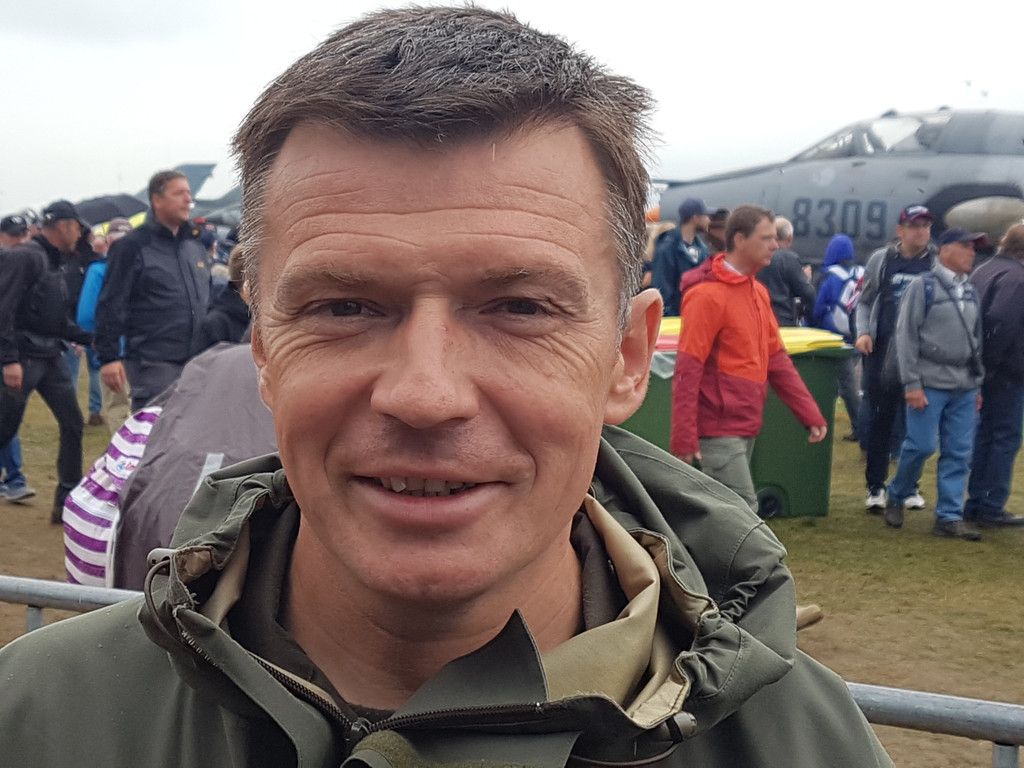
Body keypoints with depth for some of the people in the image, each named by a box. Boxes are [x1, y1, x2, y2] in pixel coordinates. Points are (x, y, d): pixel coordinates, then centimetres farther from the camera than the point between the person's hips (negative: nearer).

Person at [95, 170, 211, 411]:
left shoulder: (195, 244, 16)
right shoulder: (132, 246, -4)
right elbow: (111, 305, -8)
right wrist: (108, 357, -14)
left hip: (197, 361, 7)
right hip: (152, 364, -6)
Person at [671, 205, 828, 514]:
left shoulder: (759, 292, 13)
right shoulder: (708, 294, -14)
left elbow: (777, 360, 15)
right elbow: (687, 369, -17)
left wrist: (810, 414, 10)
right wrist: (683, 436, -20)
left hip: (746, 426, 9)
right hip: (719, 429, -9)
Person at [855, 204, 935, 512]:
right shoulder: (881, 260, 3)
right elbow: (865, 301, 11)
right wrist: (864, 332, -4)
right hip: (882, 352, 0)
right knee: (880, 421, 4)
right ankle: (875, 487, 13)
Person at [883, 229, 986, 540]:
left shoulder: (970, 290, 13)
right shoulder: (923, 286, -5)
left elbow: (976, 338, 18)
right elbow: (906, 337, -8)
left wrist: (978, 384, 16)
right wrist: (911, 384, -13)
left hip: (964, 387, 6)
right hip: (930, 383, -6)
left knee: (958, 453, 4)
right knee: (921, 445, -6)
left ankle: (949, 516, 10)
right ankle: (895, 497, 17)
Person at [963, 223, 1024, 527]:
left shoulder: (983, 271, 11)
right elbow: (1000, 321, -28)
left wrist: (981, 361, 14)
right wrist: (991, 361, -17)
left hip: (985, 371, 9)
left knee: (984, 434, 15)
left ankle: (976, 503, 19)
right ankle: (991, 508, 0)